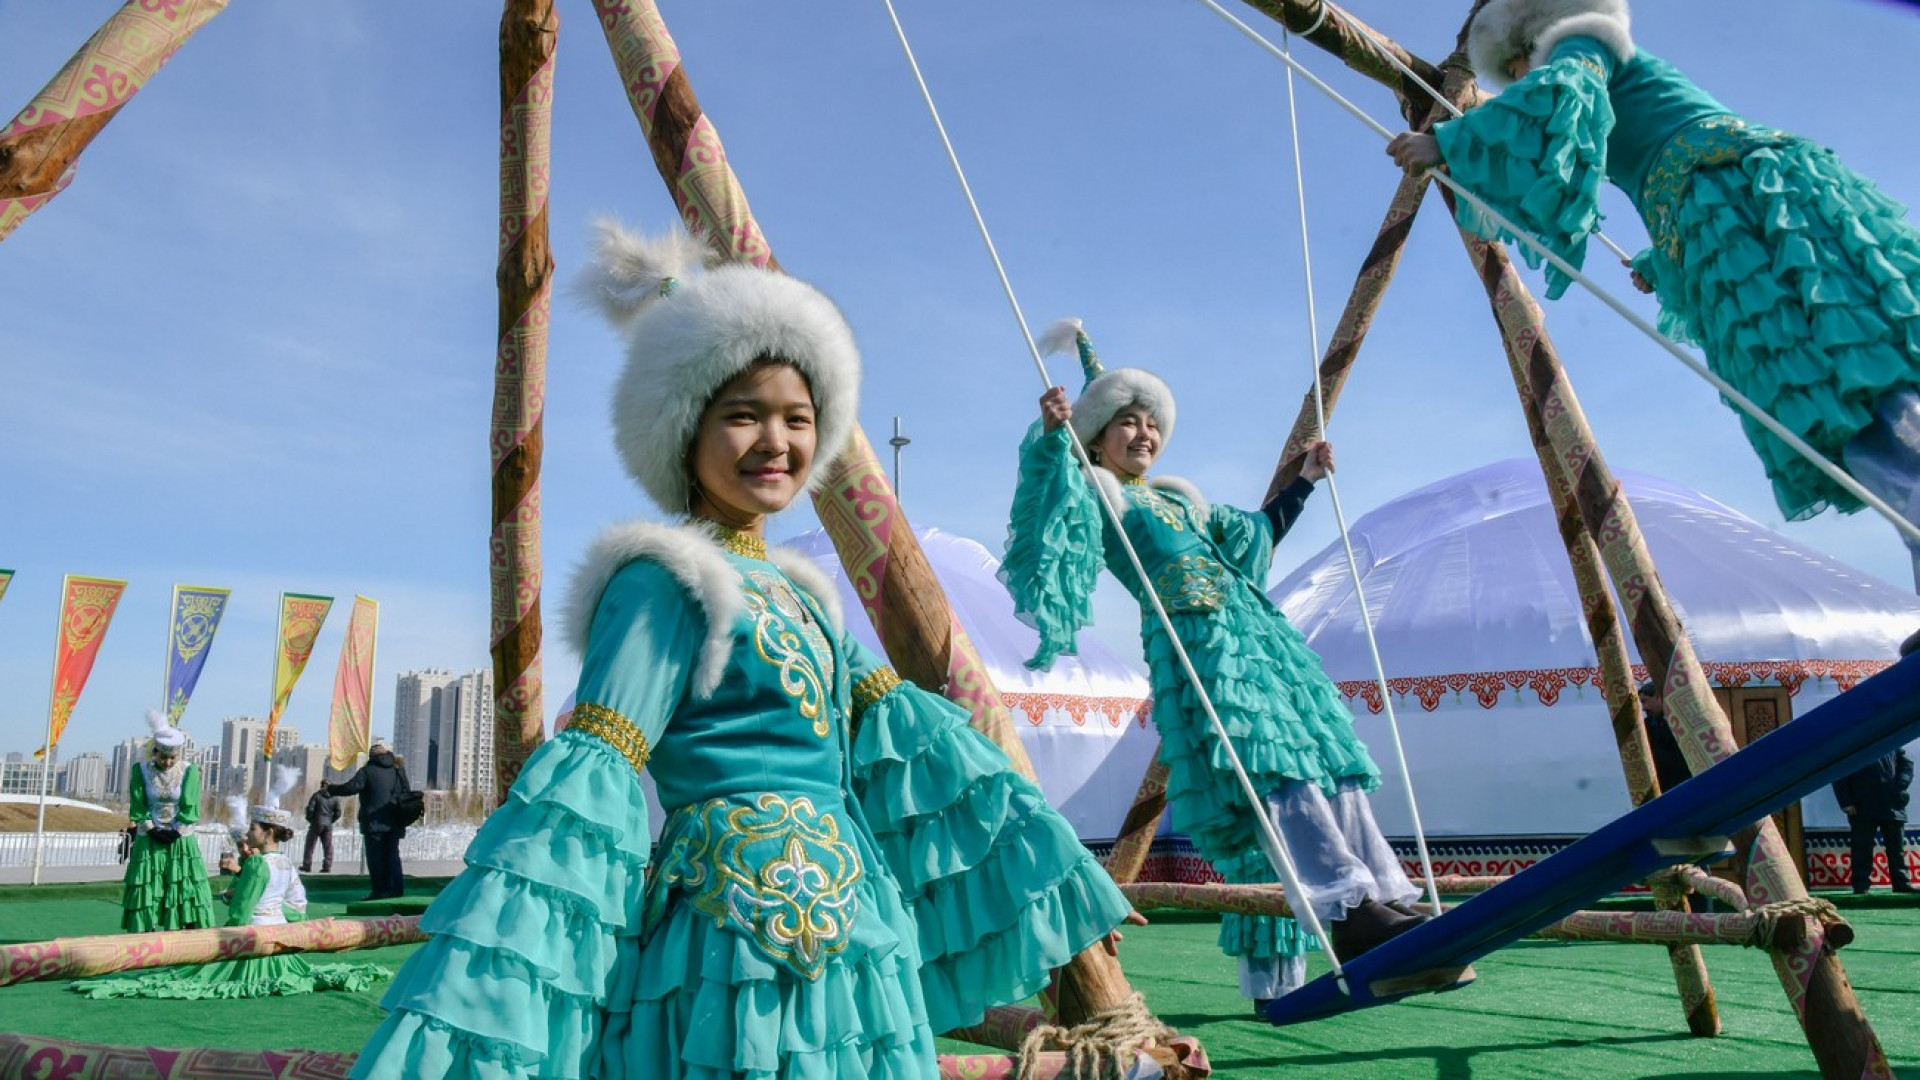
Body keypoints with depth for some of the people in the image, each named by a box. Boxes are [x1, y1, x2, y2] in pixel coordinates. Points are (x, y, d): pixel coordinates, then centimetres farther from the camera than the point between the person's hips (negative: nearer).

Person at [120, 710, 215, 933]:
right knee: (145, 894, 0)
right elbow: (138, 808, -5)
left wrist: (176, 832, -13)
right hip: (148, 843, 0)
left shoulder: (190, 771, -4)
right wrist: (153, 831, -12)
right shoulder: (140, 770, -4)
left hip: (181, 842, 0)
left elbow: (190, 808, -6)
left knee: (189, 892, -3)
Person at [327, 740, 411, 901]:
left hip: (374, 822, -5)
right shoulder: (398, 771, 11)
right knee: (392, 855, 10)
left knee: (376, 857, 0)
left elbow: (351, 787, -12)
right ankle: (397, 889, 5)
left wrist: (330, 789, 1)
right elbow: (407, 794, 12)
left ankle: (379, 891, -2)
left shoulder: (367, 771, -4)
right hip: (394, 824, 5)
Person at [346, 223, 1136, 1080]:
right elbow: (586, 786, -21)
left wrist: (1050, 870, 15)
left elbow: (905, 732, 14)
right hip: (743, 960, -8)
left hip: (844, 949, 8)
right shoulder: (667, 583, -11)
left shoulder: (796, 589, 13)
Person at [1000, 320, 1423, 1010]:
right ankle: (1352, 908, -32)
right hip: (1193, 643, -8)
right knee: (1270, 767, -24)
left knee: (1322, 752, -2)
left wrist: (1305, 480, 43)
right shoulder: (1095, 491, 9)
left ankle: (1380, 898, -1)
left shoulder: (1179, 496, 30)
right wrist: (1051, 436, -27)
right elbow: (1053, 517, -15)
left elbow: (1257, 538, 41)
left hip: (1253, 628, 9)